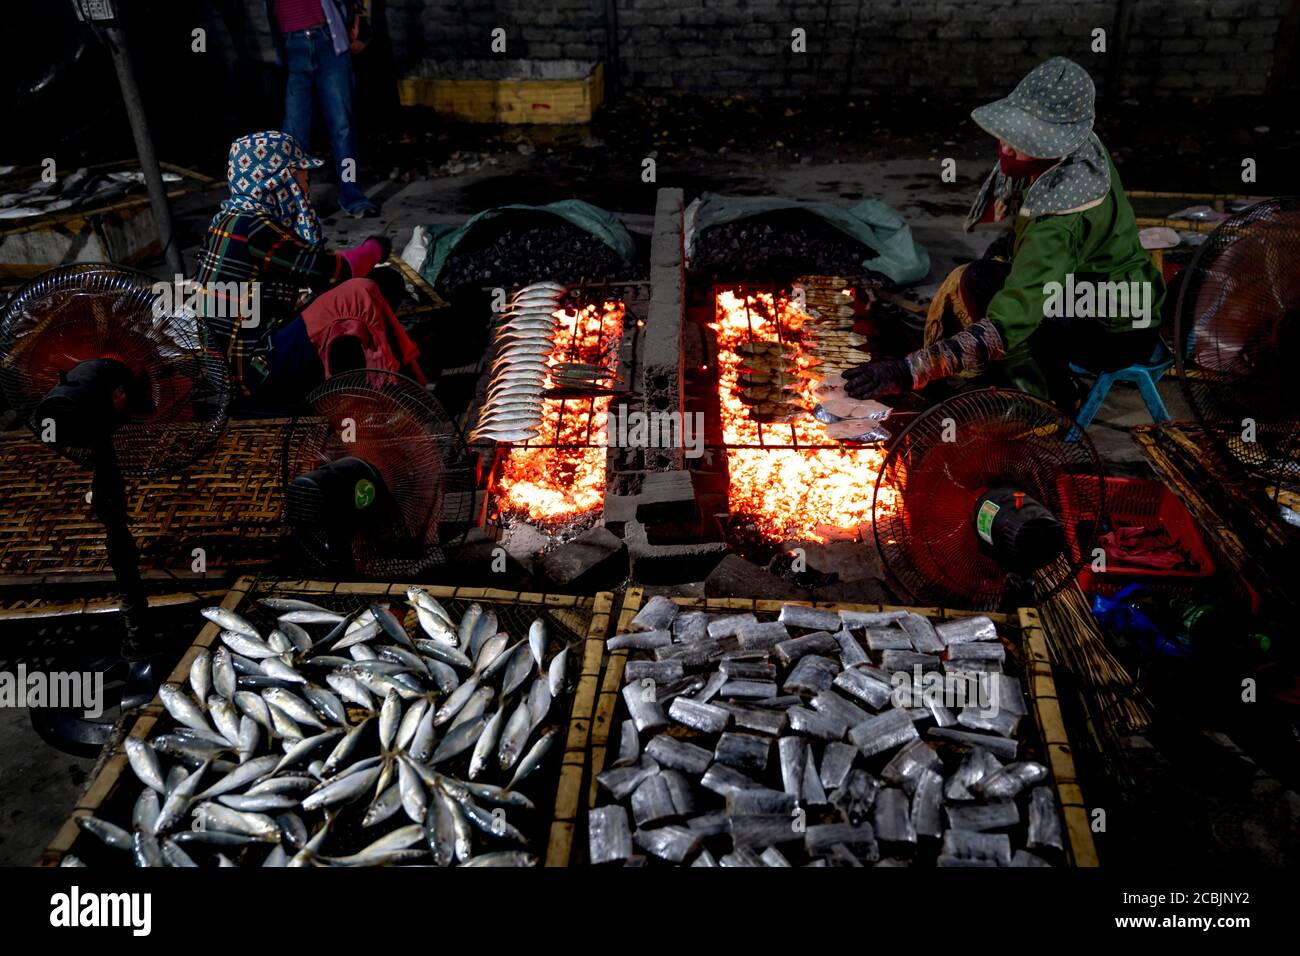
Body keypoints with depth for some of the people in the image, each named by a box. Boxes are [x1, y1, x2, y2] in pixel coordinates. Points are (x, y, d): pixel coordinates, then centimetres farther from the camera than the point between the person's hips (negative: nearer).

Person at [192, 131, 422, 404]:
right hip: (260, 369, -10)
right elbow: (333, 270, -12)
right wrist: (375, 248, 6)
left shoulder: (239, 218, 12)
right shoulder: (250, 228, -16)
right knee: (360, 294, -18)